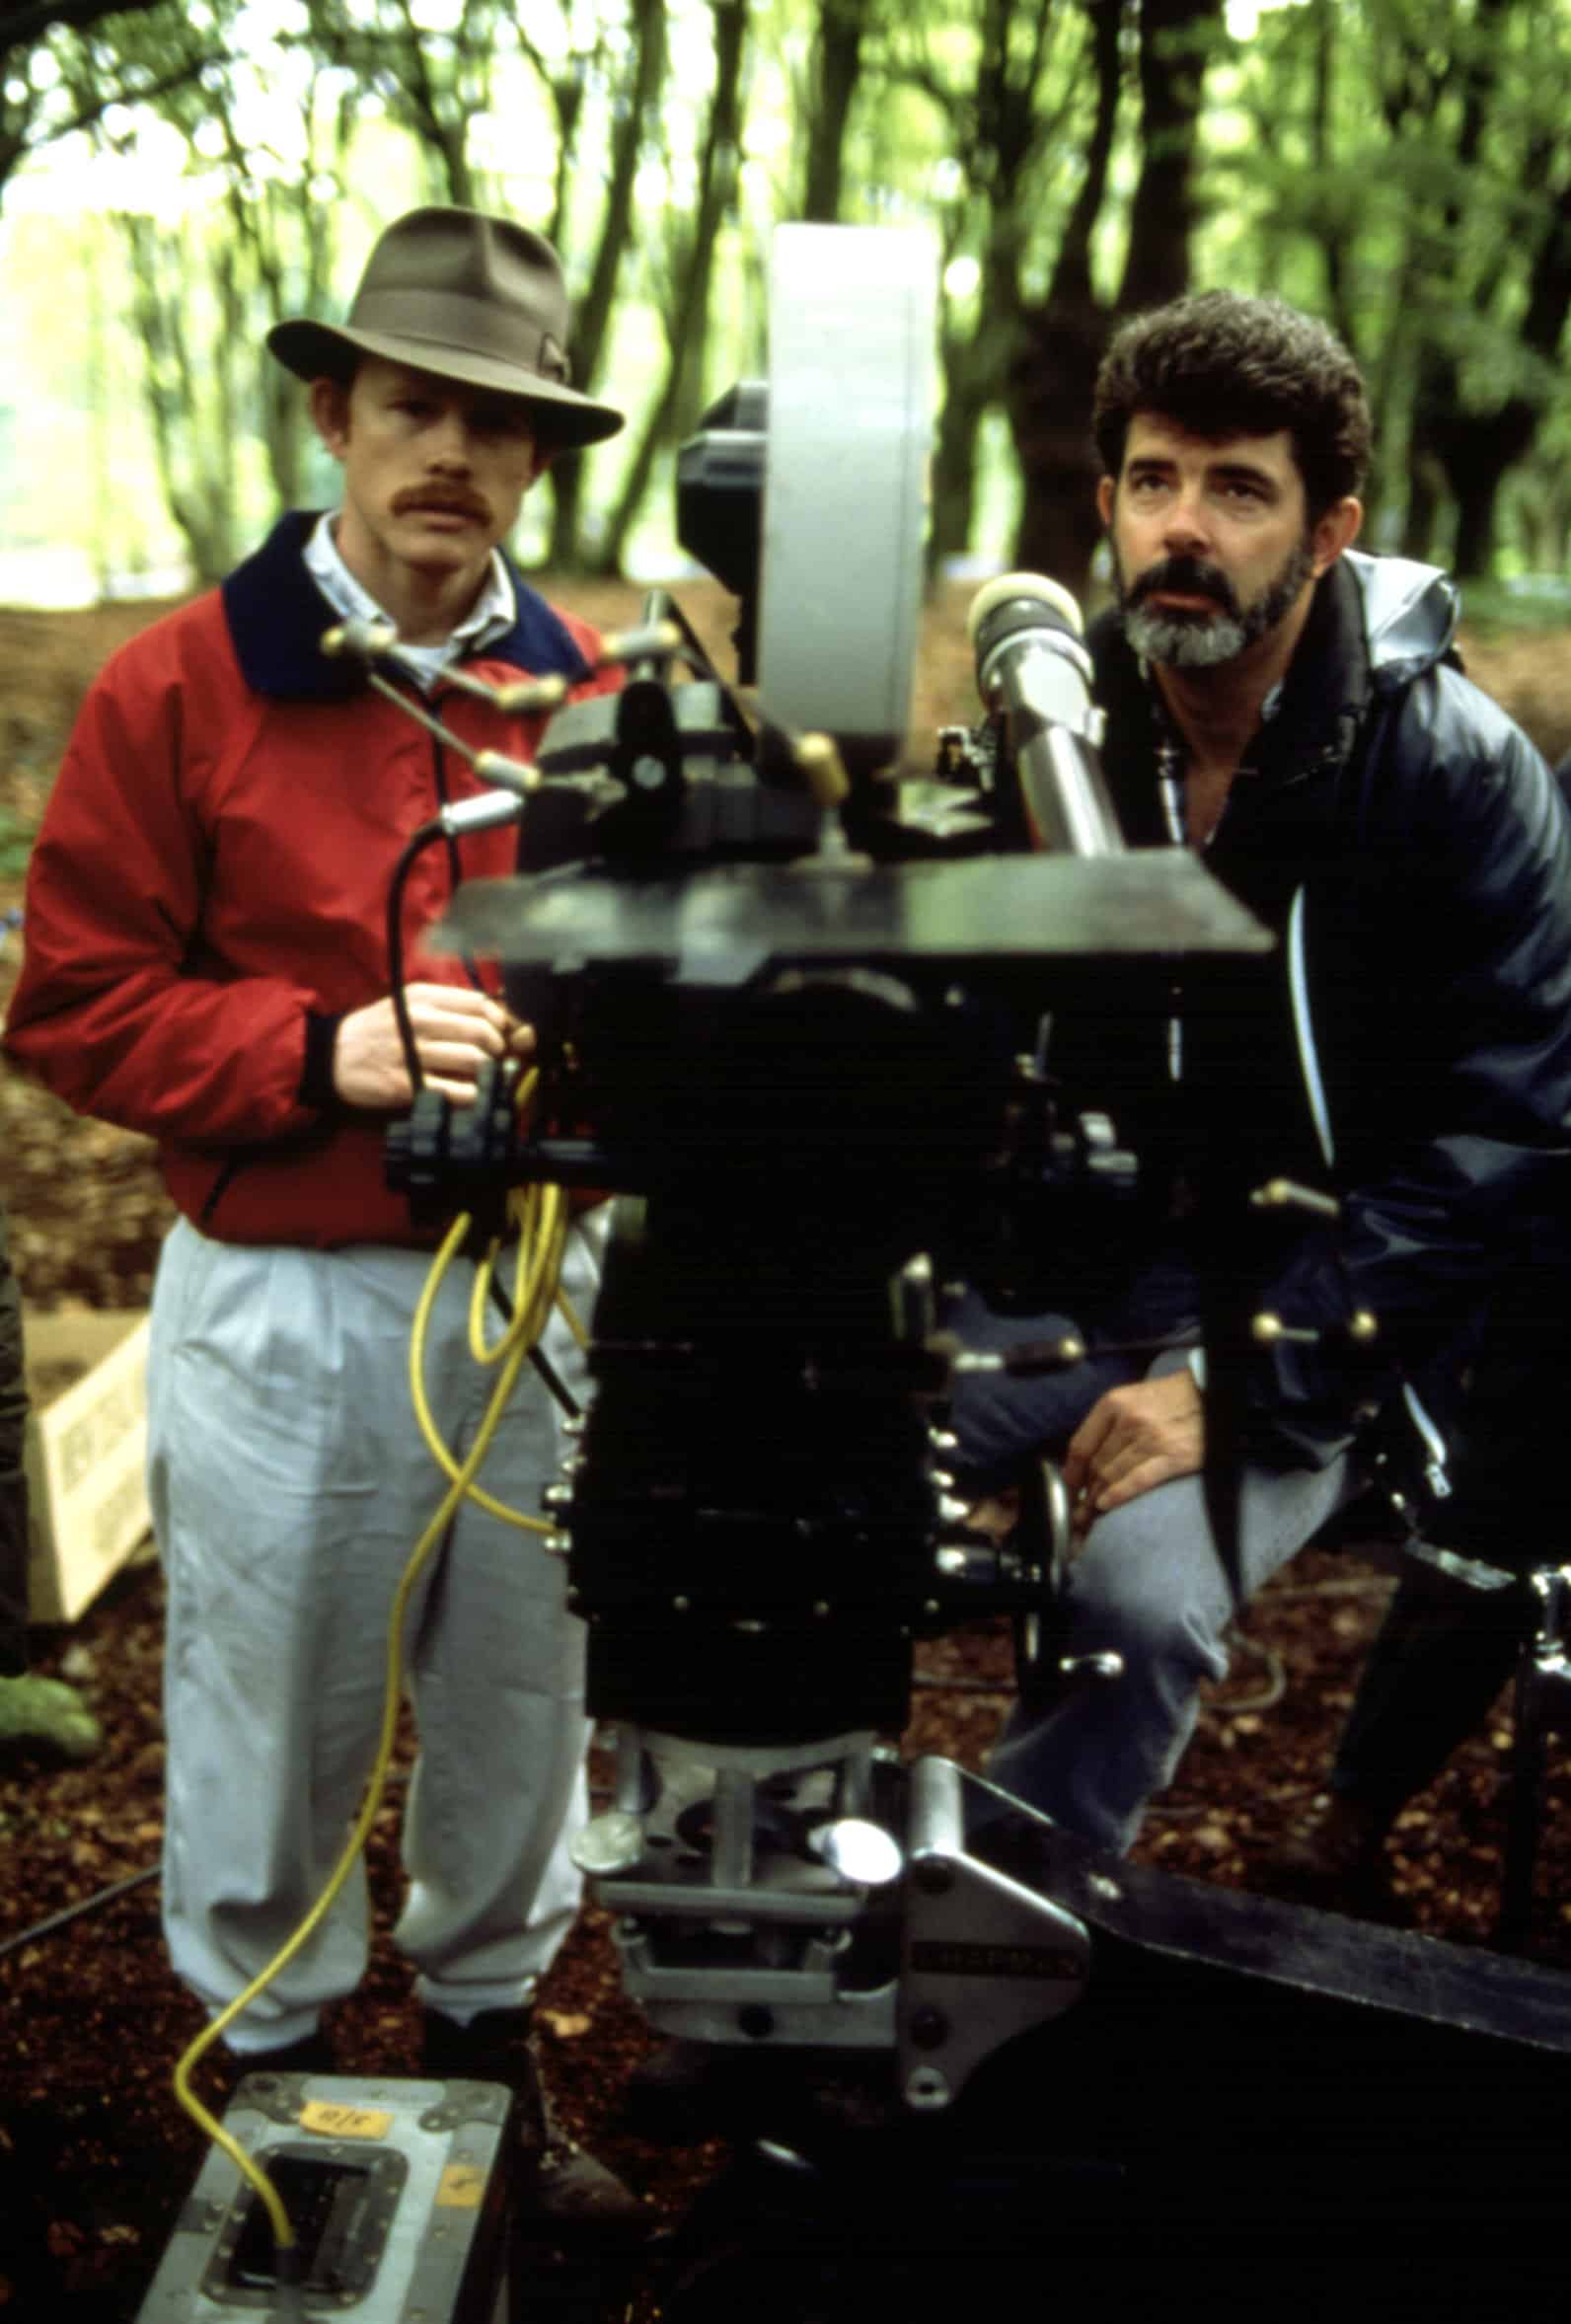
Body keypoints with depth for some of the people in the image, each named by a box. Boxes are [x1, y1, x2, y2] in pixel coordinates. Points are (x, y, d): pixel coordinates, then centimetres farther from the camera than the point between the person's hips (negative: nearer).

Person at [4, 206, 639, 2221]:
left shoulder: (594, 696, 4)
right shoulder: (181, 688, -7)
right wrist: (320, 1051, -19)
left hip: (536, 1282, 4)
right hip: (281, 1301, -4)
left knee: (519, 1708, 18)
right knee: (274, 1726, 9)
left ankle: (488, 2051, 40)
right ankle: (270, 2082, 32)